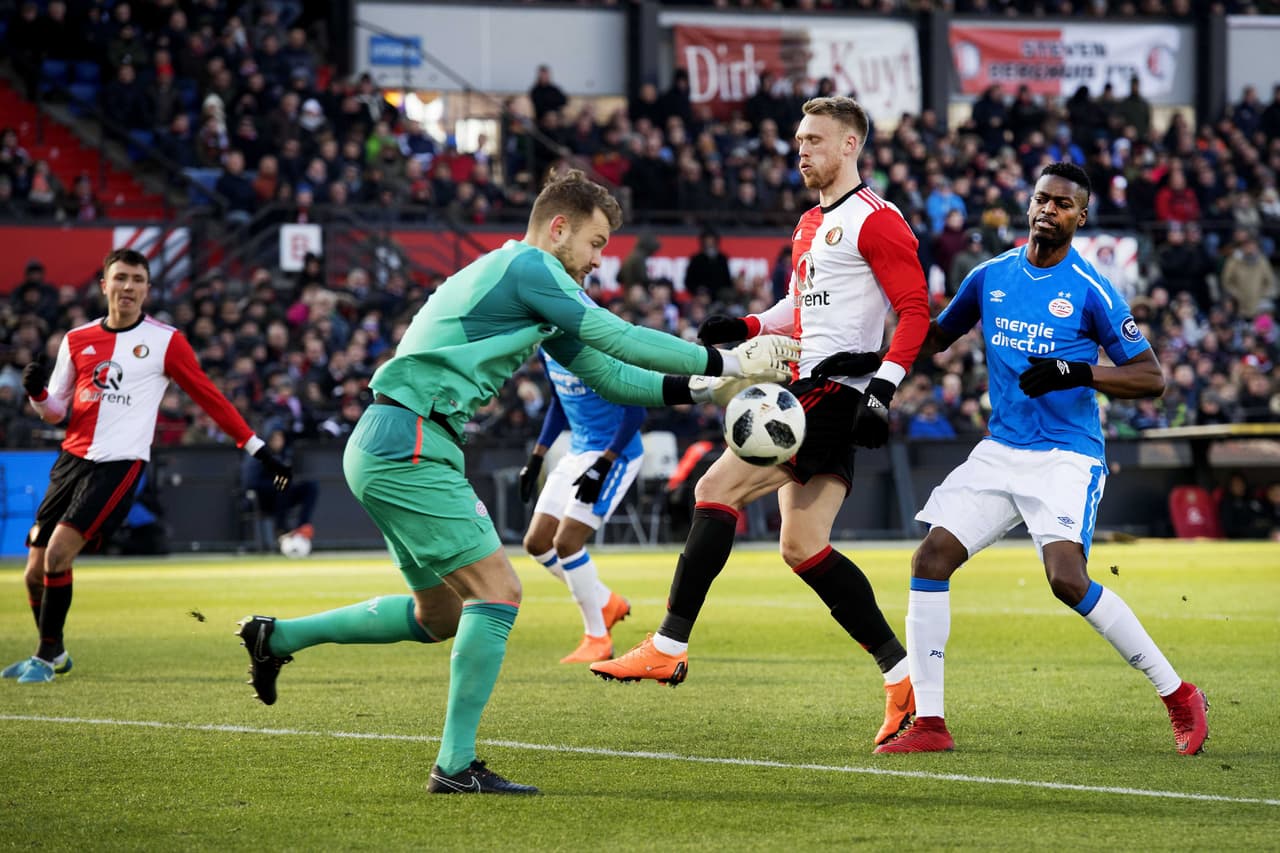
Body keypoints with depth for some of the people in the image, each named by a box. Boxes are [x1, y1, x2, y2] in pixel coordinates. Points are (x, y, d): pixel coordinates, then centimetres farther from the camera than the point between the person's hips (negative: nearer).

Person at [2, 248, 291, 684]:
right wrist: (36, 392, -8)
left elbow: (210, 397, 4)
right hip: (72, 459, 5)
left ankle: (47, 656, -4)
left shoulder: (165, 341, -2)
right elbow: (55, 411, 15)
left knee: (58, 554, -19)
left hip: (119, 464, -5)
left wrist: (259, 451, 3)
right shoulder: (78, 340, 9)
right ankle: (54, 652, 27)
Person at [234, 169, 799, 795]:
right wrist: (724, 361, -6)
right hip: (407, 445, -10)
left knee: (440, 616, 18)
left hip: (388, 452, 10)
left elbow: (606, 374, 22)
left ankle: (279, 636, 25)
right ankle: (456, 766, -10)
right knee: (496, 590, -12)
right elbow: (618, 339, -13)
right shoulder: (527, 267, -9)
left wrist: (696, 389, 12)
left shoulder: (520, 278, 22)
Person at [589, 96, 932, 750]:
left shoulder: (875, 220, -6)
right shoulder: (811, 225, 22)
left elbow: (915, 310, -11)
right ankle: (903, 676, 8)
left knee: (716, 488, -16)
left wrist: (882, 389, -21)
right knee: (803, 547, 3)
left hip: (836, 391, -10)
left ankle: (668, 647, -15)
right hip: (806, 390, 10)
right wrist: (745, 326, 13)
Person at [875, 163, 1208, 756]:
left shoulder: (1090, 291, -7)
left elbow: (1151, 377, -8)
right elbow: (937, 335, 25)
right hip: (1000, 453, 6)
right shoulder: (991, 277, 8)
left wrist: (1077, 374, -23)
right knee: (931, 559, -8)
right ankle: (928, 722, -2)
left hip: (1067, 456, -6)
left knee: (1067, 579, -24)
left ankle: (1178, 696, -9)